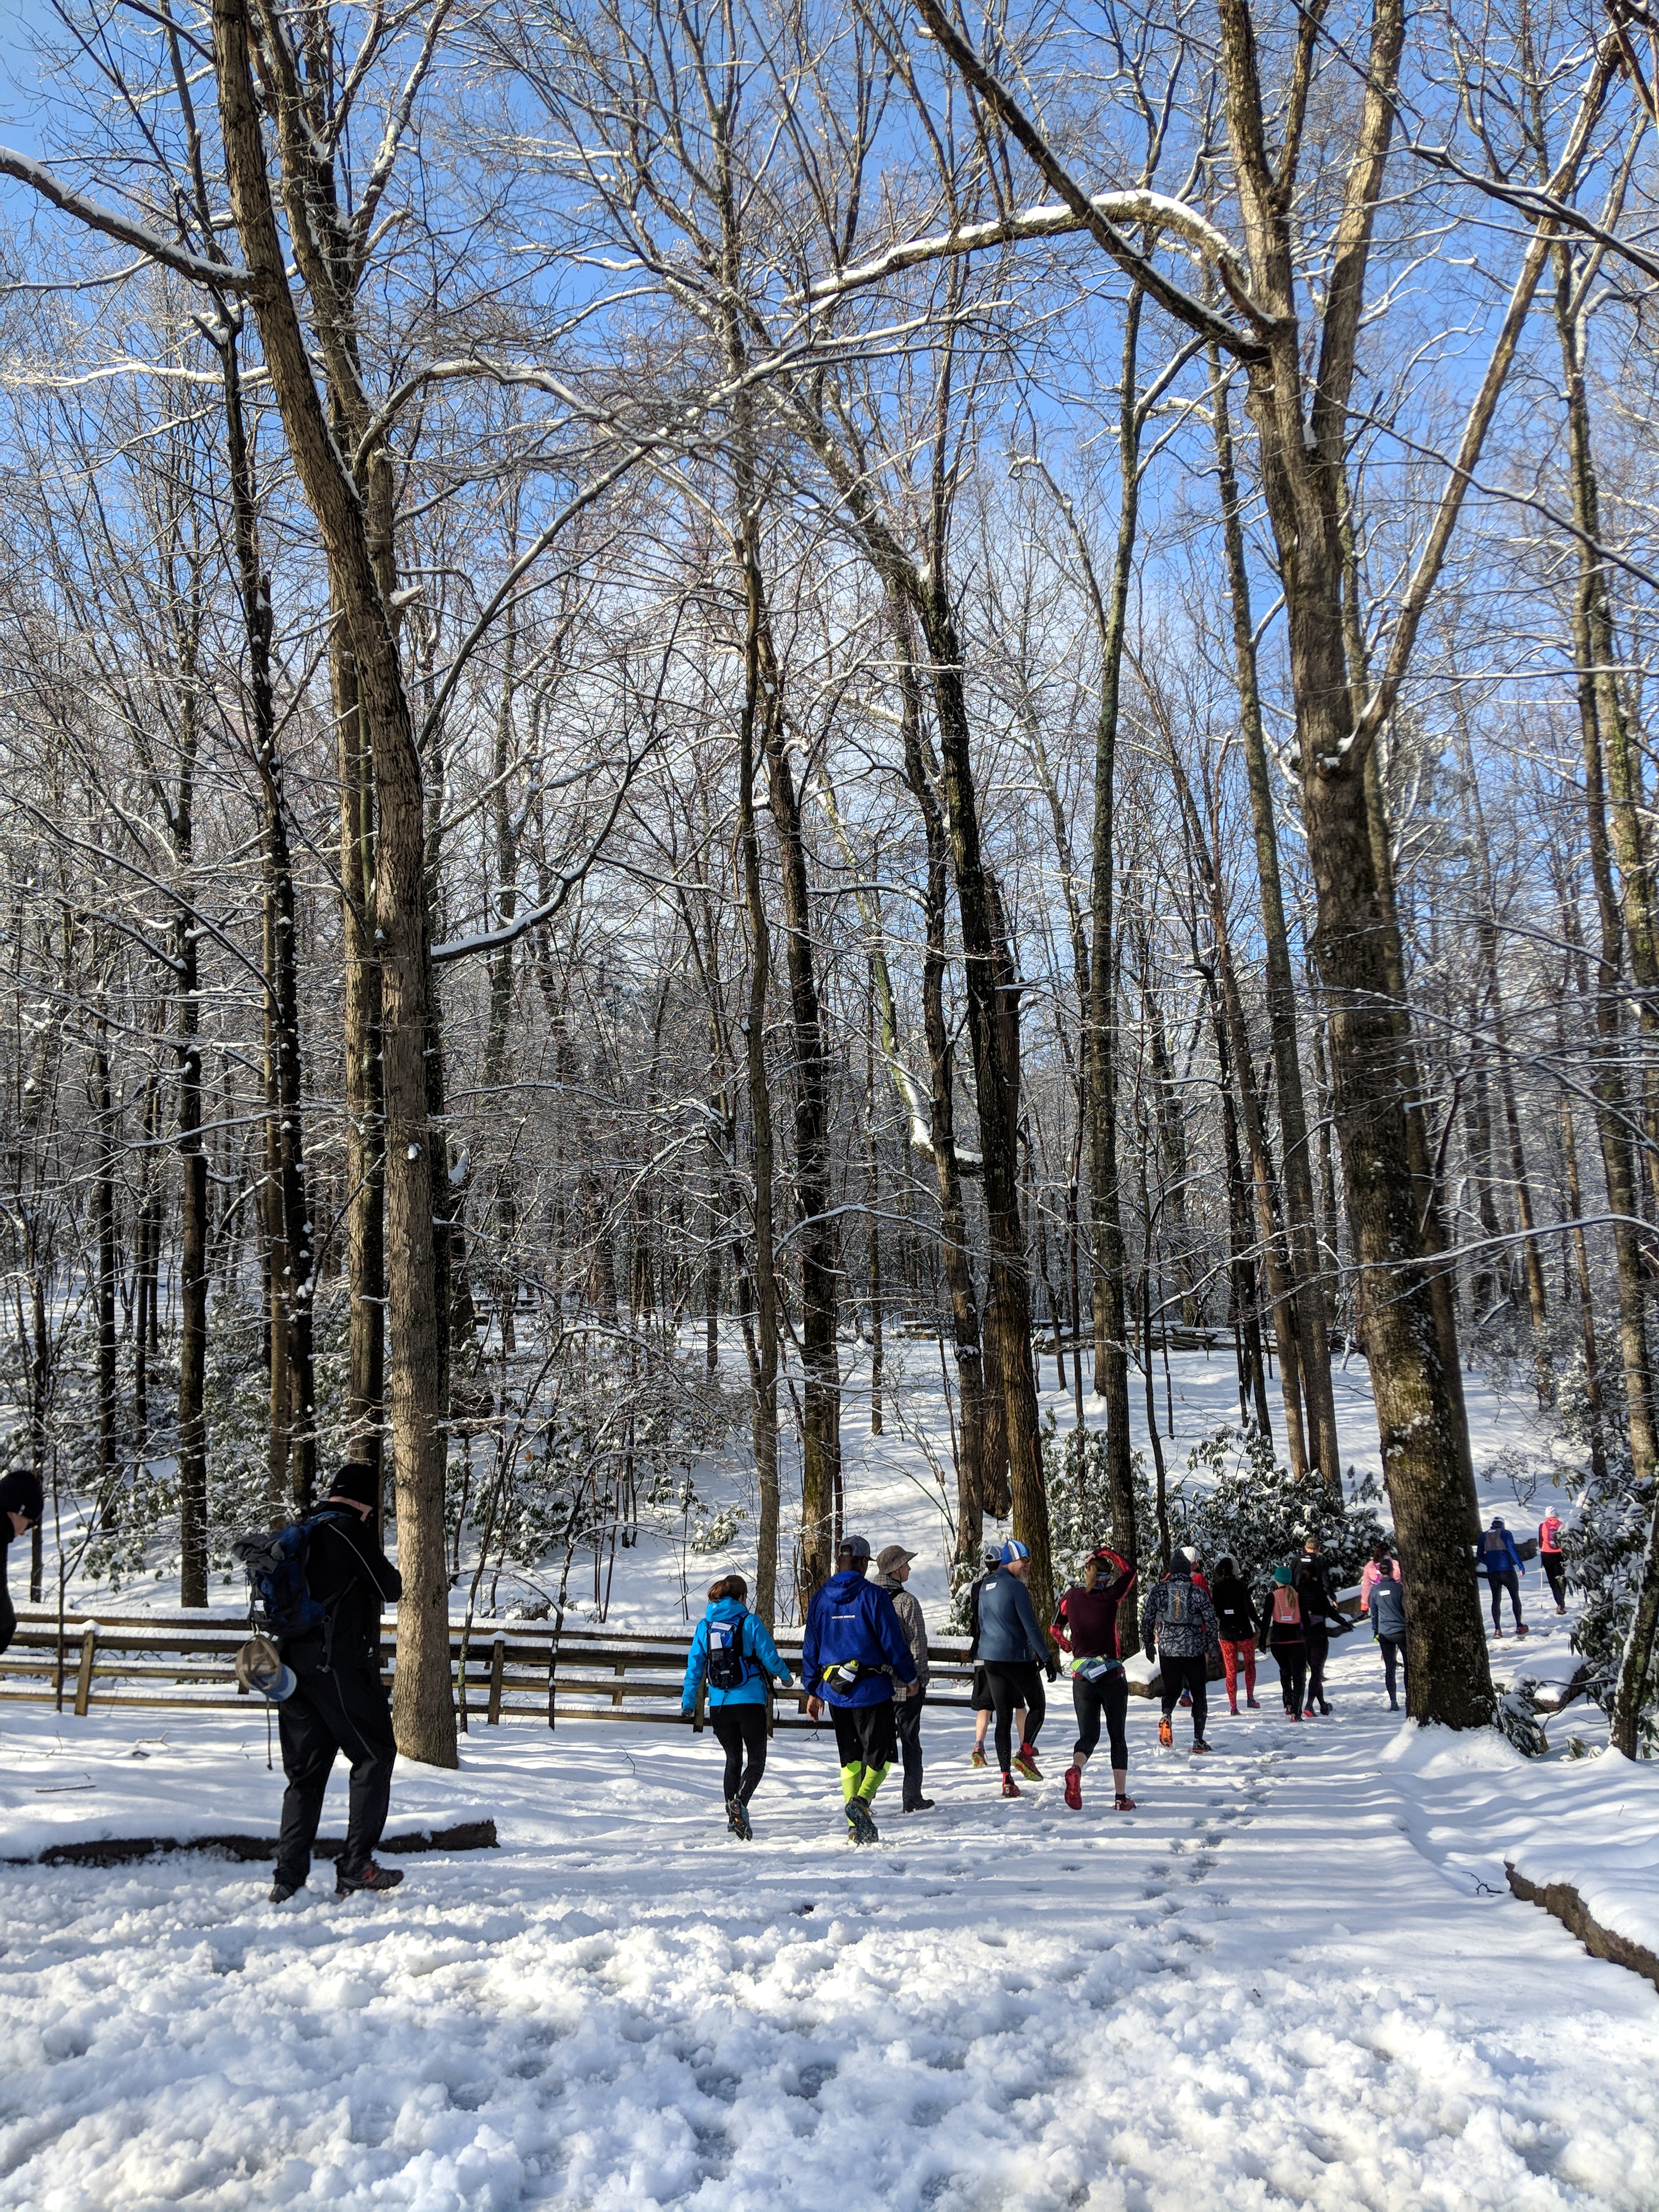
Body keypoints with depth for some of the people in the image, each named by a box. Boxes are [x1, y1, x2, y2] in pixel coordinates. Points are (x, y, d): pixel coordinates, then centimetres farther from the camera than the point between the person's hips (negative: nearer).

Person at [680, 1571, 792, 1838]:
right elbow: (769, 1657, -4)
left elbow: (694, 1666, 5)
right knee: (757, 1759, 6)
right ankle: (740, 1802, -19)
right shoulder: (750, 1622, -6)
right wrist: (785, 1677, 16)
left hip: (719, 1704, 4)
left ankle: (732, 1815, 12)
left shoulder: (705, 1625, 5)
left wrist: (688, 1704, 11)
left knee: (733, 1759, 19)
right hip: (750, 1703, -4)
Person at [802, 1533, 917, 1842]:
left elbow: (811, 1646, 9)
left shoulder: (820, 1598, 5)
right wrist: (909, 1677, 4)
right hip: (872, 1689, -5)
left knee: (850, 1757, 16)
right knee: (881, 1752, 4)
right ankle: (861, 1801, -21)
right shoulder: (873, 1595, -10)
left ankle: (856, 1827, 14)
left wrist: (812, 1690, 16)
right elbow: (893, 1641, -9)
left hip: (834, 1691, 5)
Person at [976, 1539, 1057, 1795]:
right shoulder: (1016, 1588, -14)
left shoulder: (986, 1587, 11)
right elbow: (1031, 1627, -16)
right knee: (1037, 1706, 12)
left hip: (991, 1659, 7)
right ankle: (1025, 1753, -4)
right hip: (1018, 1658, -7)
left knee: (1004, 1717, 8)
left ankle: (1006, 1779, 5)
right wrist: (1047, 1658, -11)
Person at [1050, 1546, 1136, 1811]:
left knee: (1088, 1735, 7)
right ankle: (1122, 1797, 11)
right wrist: (1106, 1553, 8)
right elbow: (1129, 1571, 5)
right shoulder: (1110, 1598, -9)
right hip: (1113, 1677, -2)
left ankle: (1075, 1769, -25)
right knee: (1117, 1736, 12)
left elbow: (1055, 1629, 12)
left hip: (1082, 1678, 2)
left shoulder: (1071, 1597, -1)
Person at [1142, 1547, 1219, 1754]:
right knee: (1199, 1694, 11)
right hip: (1195, 1651, -1)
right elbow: (1212, 1622, -3)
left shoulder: (1160, 1590, 0)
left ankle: (1166, 1716, -13)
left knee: (1171, 1689, 17)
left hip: (1167, 1649, 1)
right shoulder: (1197, 1592, -4)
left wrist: (1148, 1644, 18)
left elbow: (1148, 1620, 4)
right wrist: (1210, 1647, 11)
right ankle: (1198, 1740, 8)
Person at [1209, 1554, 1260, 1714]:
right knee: (1250, 1664, 20)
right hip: (1244, 1632, -2)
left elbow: (1214, 1610, 2)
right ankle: (1250, 1698, 14)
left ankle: (1233, 1706, 6)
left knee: (1231, 1670, 9)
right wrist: (1256, 1624, -1)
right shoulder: (1240, 1586, -13)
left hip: (1226, 1634, 2)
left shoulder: (1215, 1588, -3)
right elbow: (1249, 1607, -14)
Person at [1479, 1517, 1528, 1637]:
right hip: (1507, 1571, -3)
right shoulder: (1505, 1533, -3)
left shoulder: (1484, 1536, 9)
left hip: (1492, 1573, 3)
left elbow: (1480, 1556, 13)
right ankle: (1519, 1626, 10)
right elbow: (1513, 1550, -12)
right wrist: (1520, 1566, -7)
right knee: (1515, 1597, 10)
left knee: (1496, 1599, 7)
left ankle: (1497, 1629, 0)